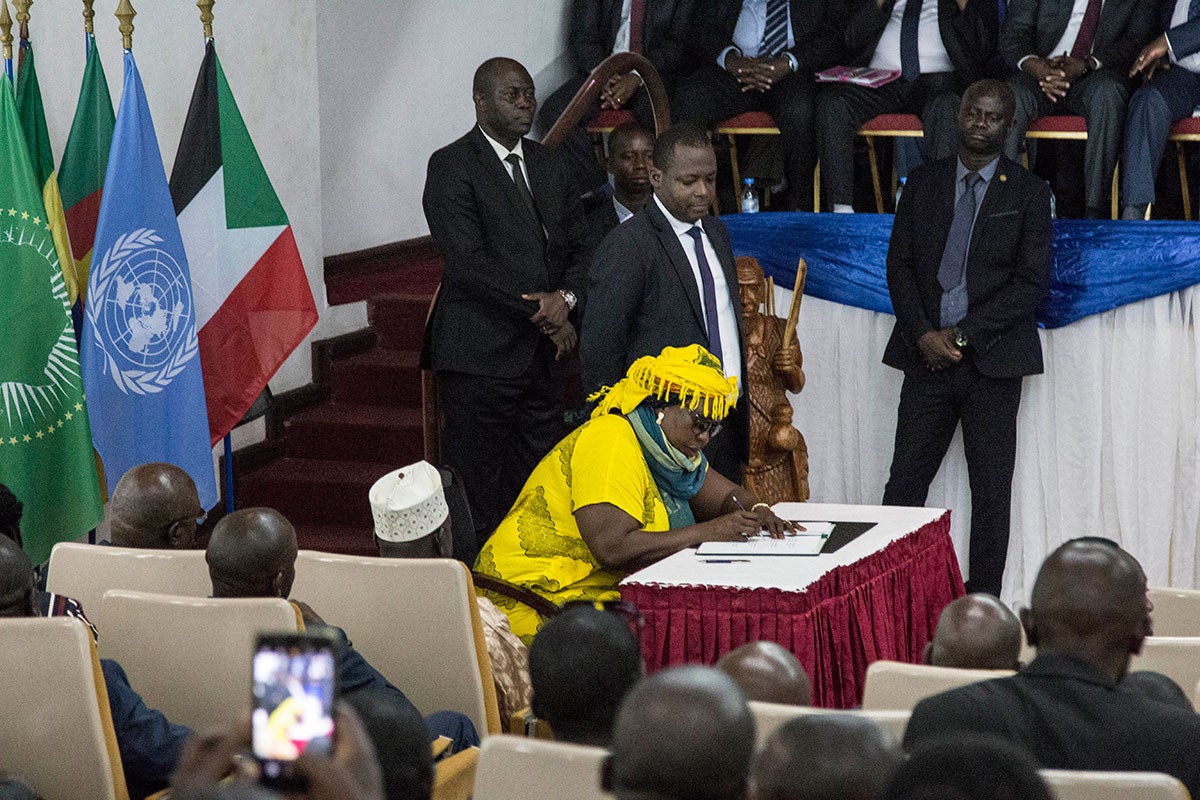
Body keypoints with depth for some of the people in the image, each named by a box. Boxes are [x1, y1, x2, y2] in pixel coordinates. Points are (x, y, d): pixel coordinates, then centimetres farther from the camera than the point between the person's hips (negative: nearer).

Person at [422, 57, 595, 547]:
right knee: (479, 496, -4)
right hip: (481, 355, -6)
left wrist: (566, 296, -6)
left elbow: (581, 245, 16)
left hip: (543, 354, 6)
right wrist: (542, 316, -13)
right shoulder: (452, 166, -6)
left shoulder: (548, 166, 16)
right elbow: (468, 262, -15)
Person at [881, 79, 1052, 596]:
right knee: (904, 484, 0)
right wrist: (924, 335, -8)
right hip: (928, 357, 2)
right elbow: (899, 265, 7)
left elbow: (1032, 282, -5)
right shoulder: (923, 183, 10)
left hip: (992, 359, -2)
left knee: (992, 491, 2)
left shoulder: (1029, 194, 2)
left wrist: (963, 335, -11)